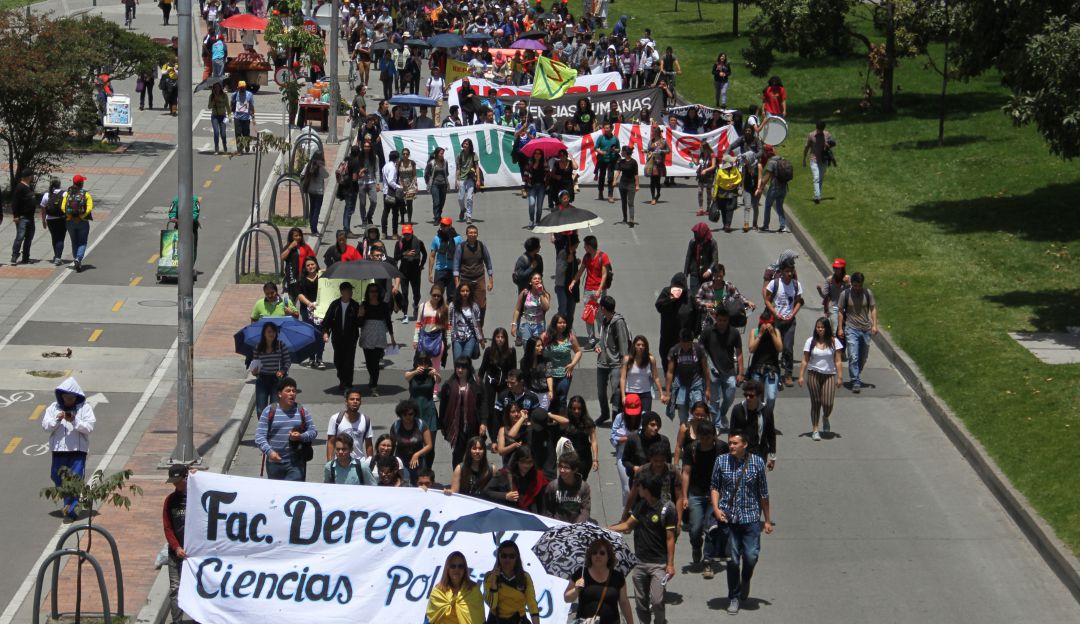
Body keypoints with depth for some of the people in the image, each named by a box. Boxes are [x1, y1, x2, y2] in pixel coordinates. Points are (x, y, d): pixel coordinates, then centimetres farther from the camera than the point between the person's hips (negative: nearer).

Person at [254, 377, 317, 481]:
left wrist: (301, 437, -12)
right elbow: (259, 436, -5)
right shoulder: (269, 411, -1)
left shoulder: (301, 411, 5)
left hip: (296, 464, 0)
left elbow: (313, 431, 10)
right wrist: (269, 451, -22)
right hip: (274, 462, 0)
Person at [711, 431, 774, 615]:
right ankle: (734, 598, 15)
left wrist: (767, 520, 8)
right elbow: (714, 487, 9)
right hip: (728, 516, 1)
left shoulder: (756, 462, 0)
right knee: (733, 558, 2)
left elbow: (763, 493, 6)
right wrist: (716, 508, -8)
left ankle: (745, 580, 24)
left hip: (751, 517, -1)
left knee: (751, 555, -9)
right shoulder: (721, 461, 2)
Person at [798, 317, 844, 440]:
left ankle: (825, 418, 26)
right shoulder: (811, 341, 1)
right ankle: (815, 430, 11)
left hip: (829, 375, 0)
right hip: (813, 374, 0)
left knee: (827, 404, -9)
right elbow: (805, 361, 2)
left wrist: (840, 377, -4)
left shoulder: (834, 342, 1)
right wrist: (801, 376, -4)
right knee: (815, 402, 2)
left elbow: (837, 361, 1)